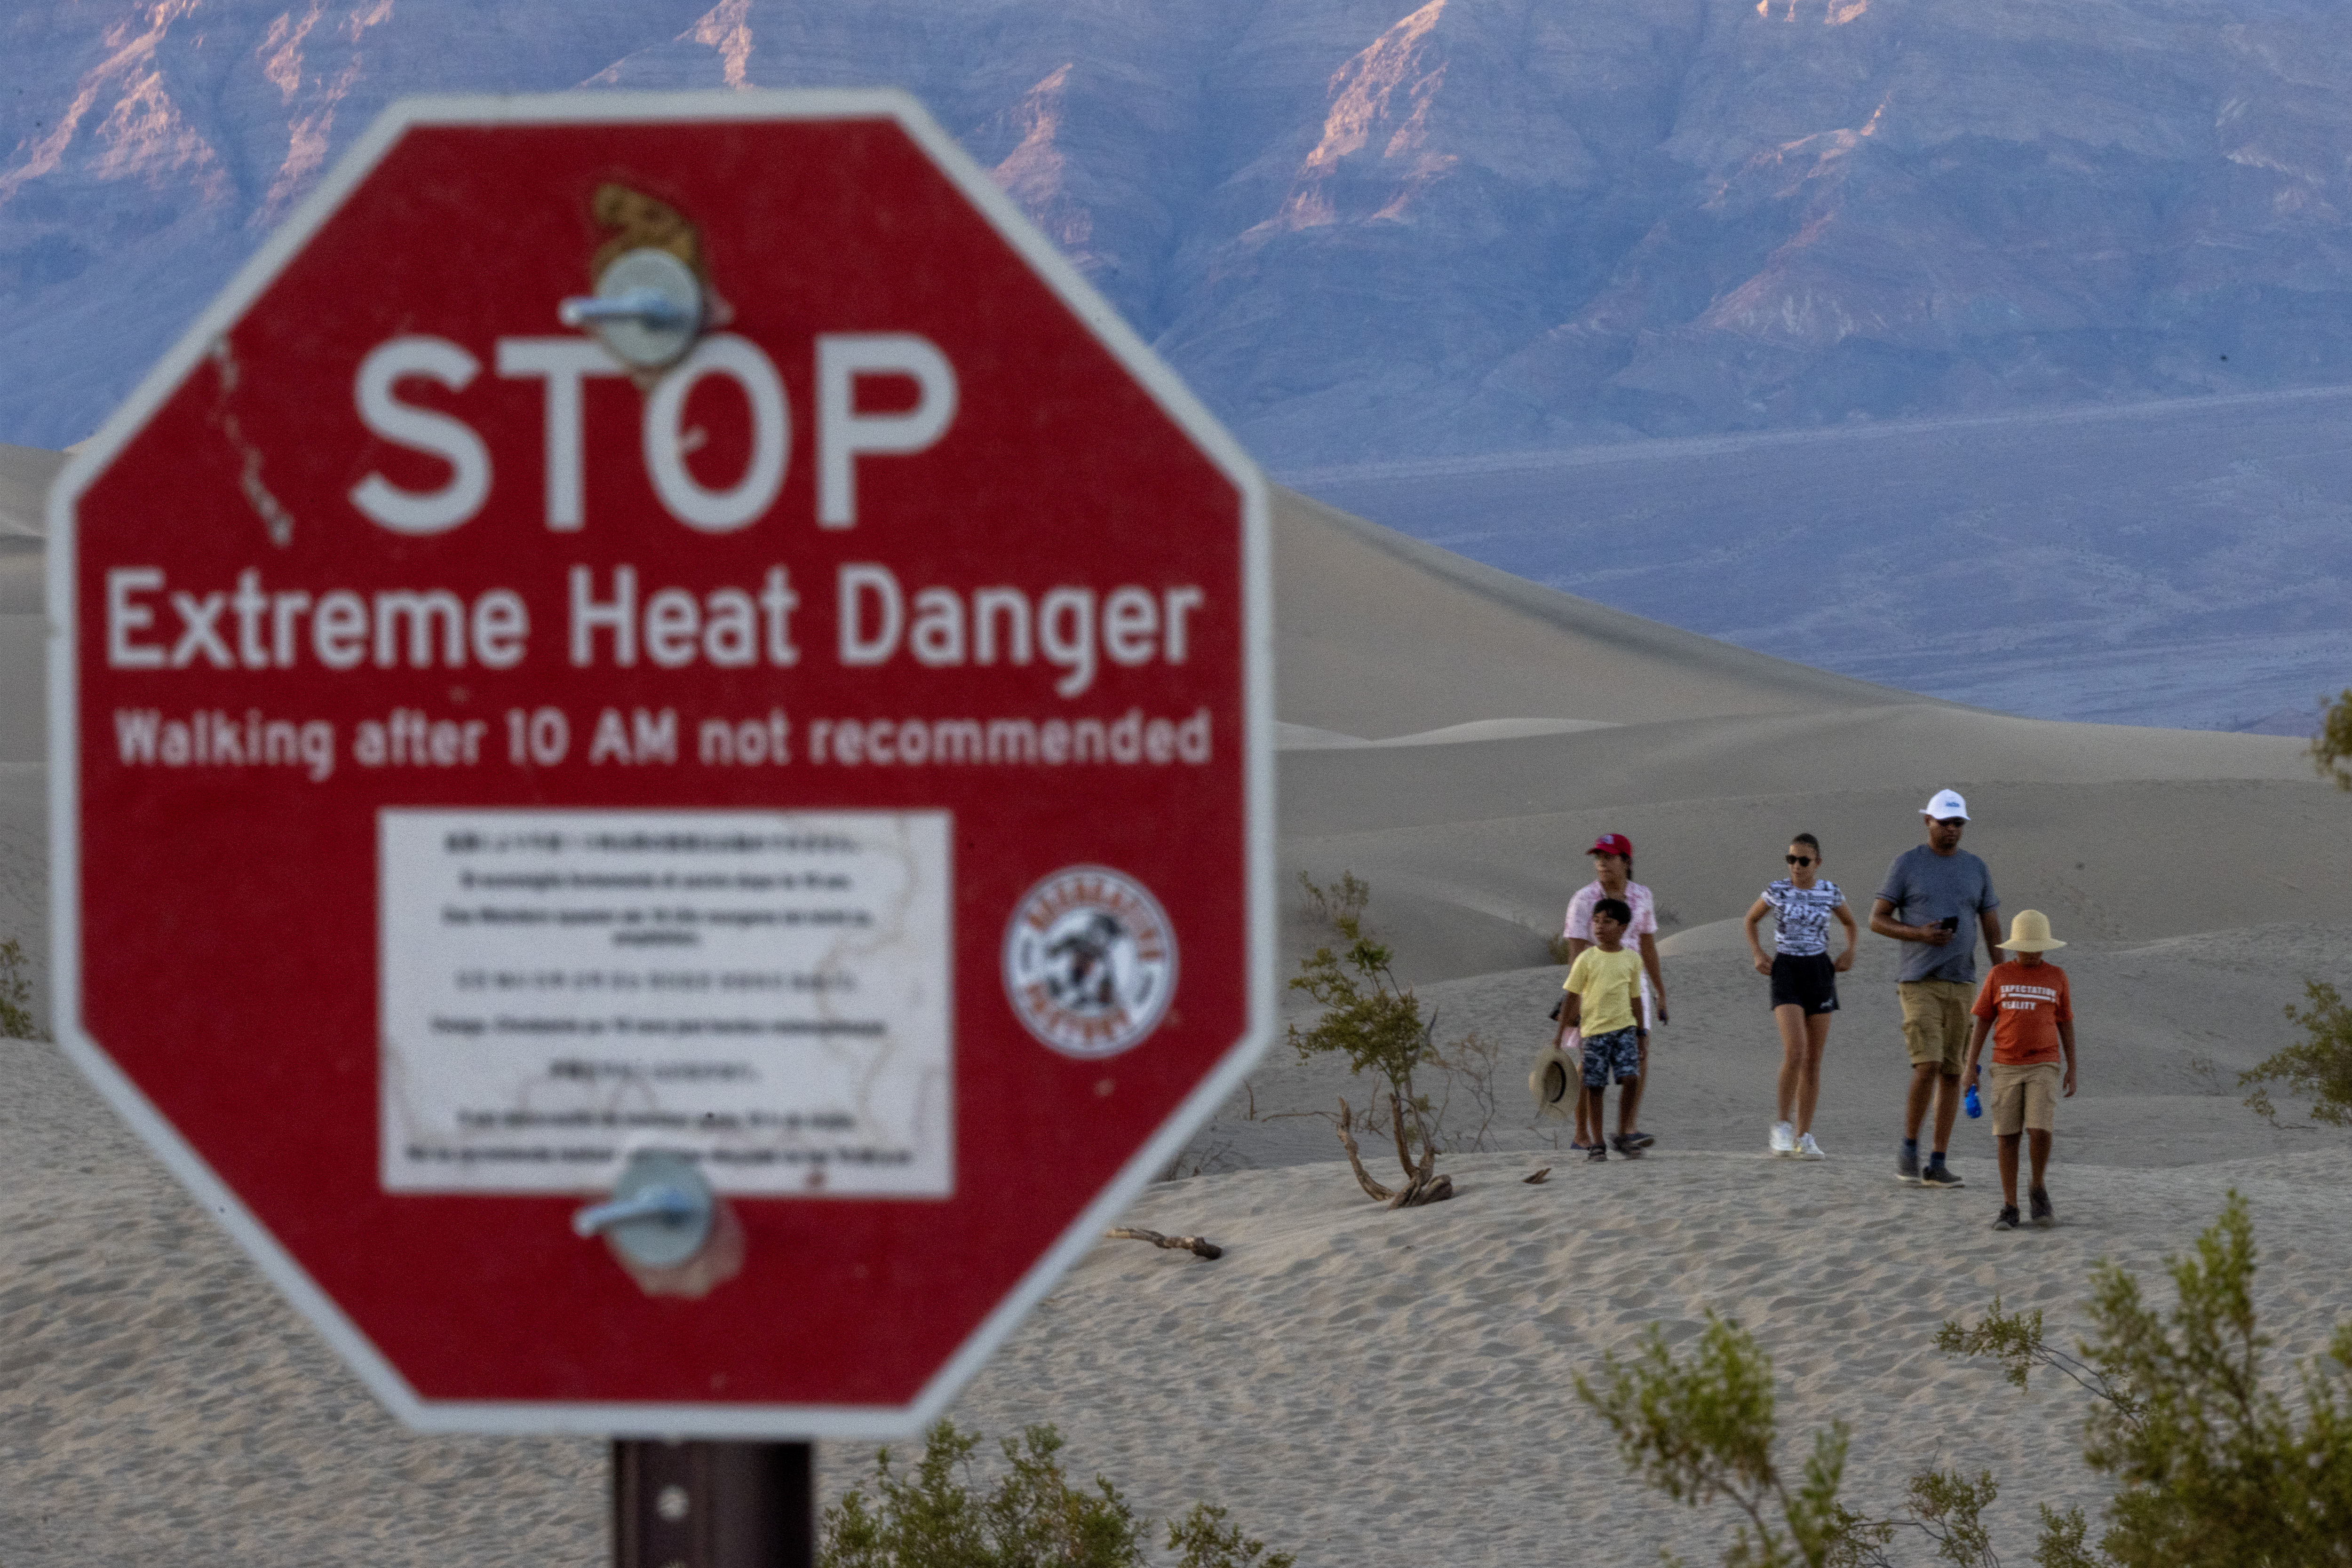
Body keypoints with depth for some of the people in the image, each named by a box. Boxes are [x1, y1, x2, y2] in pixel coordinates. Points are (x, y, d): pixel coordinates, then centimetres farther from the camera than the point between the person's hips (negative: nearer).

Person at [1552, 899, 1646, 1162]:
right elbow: (1572, 997, 0)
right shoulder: (1587, 960, -2)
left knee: (1630, 1079, -10)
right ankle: (1597, 1144, 8)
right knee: (1595, 1087, -1)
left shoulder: (1632, 959, 6)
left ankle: (1622, 1136, 5)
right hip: (1595, 1029, -2)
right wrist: (1560, 1034, -2)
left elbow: (1635, 998, 14)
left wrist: (1640, 1034, 16)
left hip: (1624, 1027, 2)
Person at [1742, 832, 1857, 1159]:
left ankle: (1803, 1138, 10)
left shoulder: (1830, 893, 3)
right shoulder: (1777, 892, -2)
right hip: (1786, 972, -3)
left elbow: (1852, 925, 20)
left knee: (1813, 1059, 4)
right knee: (1795, 1050, -20)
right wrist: (1757, 954, 1)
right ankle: (1783, 1125, -6)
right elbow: (1751, 919, 15)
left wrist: (1850, 951, 1)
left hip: (1819, 972, 3)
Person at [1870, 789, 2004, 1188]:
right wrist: (1921, 934, -18)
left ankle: (1937, 1165, 7)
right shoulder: (1906, 864, -2)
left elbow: (1992, 930, 12)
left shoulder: (1976, 869, 10)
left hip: (1961, 983, 4)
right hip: (1919, 982, -4)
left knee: (1953, 1073, 2)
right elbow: (1877, 920, -1)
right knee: (1928, 1066, -17)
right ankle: (1909, 1148, 2)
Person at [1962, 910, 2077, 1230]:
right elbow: (1982, 1023, 3)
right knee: (2008, 1137, -2)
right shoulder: (1999, 976, 2)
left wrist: (2072, 1071, 5)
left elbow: (2066, 1026, 8)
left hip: (2044, 1068, -1)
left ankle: (2038, 1189, 9)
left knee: (2040, 1132, -14)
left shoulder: (2056, 977, 3)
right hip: (2006, 1068, 1)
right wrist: (1971, 1067, -2)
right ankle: (2009, 1208, 4)